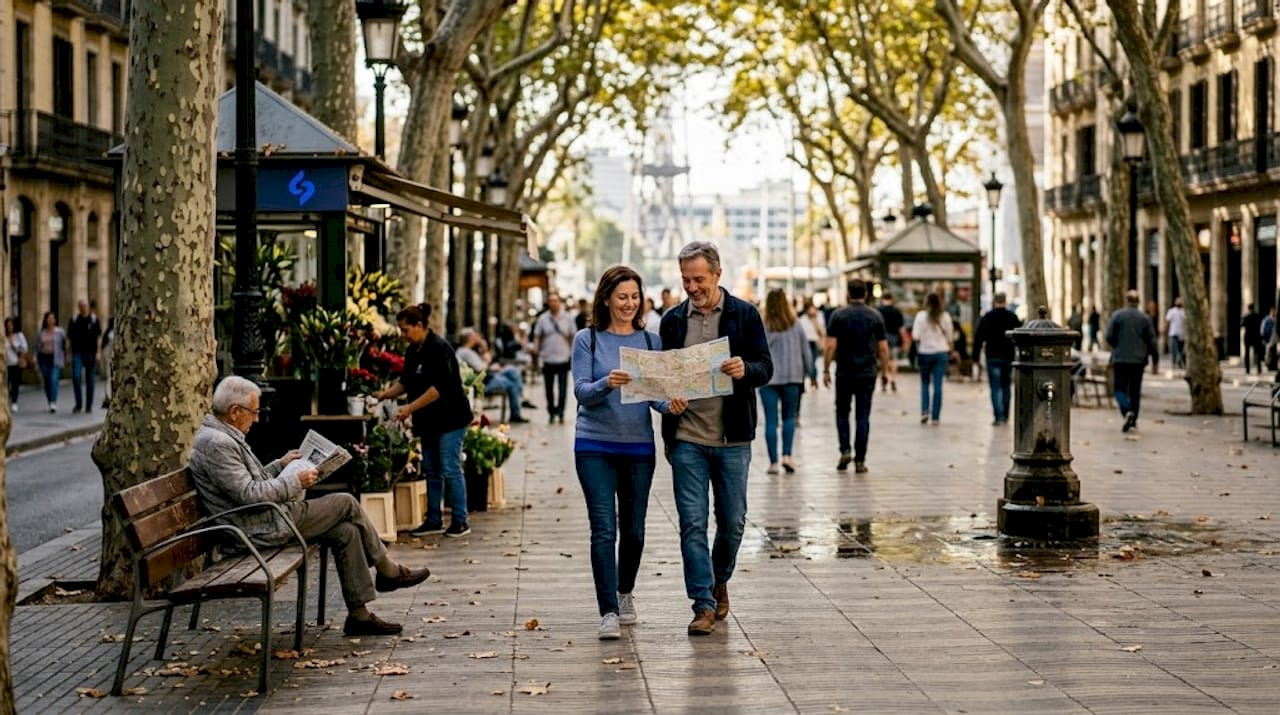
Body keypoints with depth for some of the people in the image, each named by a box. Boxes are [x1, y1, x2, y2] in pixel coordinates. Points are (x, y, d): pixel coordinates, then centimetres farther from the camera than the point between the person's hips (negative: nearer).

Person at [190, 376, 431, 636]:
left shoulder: (223, 436, 15)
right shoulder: (216, 443, -20)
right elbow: (247, 494, -25)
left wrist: (281, 464, 18)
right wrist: (294, 482, -16)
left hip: (266, 519, 10)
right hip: (261, 529, -10)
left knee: (346, 532, 2)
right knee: (346, 504, -5)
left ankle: (359, 614, 3)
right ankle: (389, 571, 12)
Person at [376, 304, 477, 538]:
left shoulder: (439, 348, -17)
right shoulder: (413, 351, 10)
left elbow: (439, 387, -24)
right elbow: (406, 382, 17)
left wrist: (410, 408, -26)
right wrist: (385, 394, 0)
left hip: (450, 419, -9)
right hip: (428, 421, 9)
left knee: (450, 469, -7)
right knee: (431, 470, 11)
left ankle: (460, 521, -1)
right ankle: (434, 520, 18)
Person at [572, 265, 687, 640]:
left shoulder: (650, 340, 7)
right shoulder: (587, 339, 0)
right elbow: (581, 391, -7)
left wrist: (670, 405, -20)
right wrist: (607, 384, -28)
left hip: (639, 445, 3)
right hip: (595, 446, -3)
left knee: (633, 528, 10)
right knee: (604, 529, -8)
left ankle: (625, 591, 34)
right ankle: (608, 612, -6)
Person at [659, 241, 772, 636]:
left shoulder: (745, 315, 2)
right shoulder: (673, 319, 8)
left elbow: (765, 368, -1)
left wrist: (745, 370, -25)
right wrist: (667, 433, 5)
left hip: (732, 438, -1)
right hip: (687, 438, 1)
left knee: (732, 522, 8)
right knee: (692, 523, -4)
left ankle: (720, 581, 33)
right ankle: (704, 604, 1)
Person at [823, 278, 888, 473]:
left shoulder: (838, 315, -3)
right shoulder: (876, 316, 1)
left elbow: (831, 346, -7)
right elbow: (883, 348, 0)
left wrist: (826, 370, 1)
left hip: (844, 374, -1)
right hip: (867, 374, 1)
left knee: (842, 413, 15)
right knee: (863, 417, 4)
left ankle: (845, 451, 0)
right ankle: (860, 460, 2)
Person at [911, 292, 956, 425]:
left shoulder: (921, 316, -7)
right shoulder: (945, 316, -1)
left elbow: (915, 336, -10)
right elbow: (950, 337, 4)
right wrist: (950, 350, 19)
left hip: (925, 352, -1)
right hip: (941, 352, 1)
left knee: (924, 383, 14)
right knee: (938, 385, 3)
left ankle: (924, 410, -3)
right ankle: (935, 416, 3)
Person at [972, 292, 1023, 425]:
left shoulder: (987, 317, -5)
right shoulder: (1013, 317, 5)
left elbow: (979, 338, -6)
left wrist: (975, 355, -2)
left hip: (993, 356, -3)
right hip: (1009, 356, 3)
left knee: (995, 387, -4)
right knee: (1006, 386, 14)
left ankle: (998, 416, -13)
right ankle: (1005, 417, 18)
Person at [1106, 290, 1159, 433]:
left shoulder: (1117, 315, -5)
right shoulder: (1145, 318, 2)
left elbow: (1109, 337, -7)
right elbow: (1152, 341, 2)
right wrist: (1155, 360, 10)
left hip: (1120, 358, -2)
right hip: (1138, 360, 2)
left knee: (1120, 388, 2)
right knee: (1135, 390, 11)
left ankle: (1127, 411, -23)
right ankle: (1133, 421, 13)